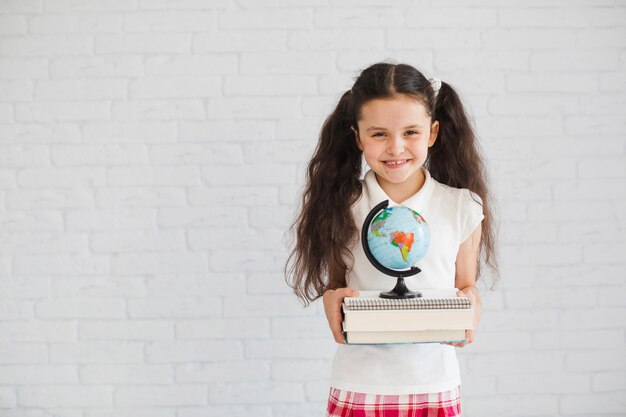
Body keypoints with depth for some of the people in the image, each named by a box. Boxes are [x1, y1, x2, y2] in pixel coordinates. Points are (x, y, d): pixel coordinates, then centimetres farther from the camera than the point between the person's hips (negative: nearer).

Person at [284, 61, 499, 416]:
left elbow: (466, 285, 7)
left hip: (434, 385, 1)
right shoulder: (343, 207, -4)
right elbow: (335, 285, 4)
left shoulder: (462, 208, -3)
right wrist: (332, 299, -17)